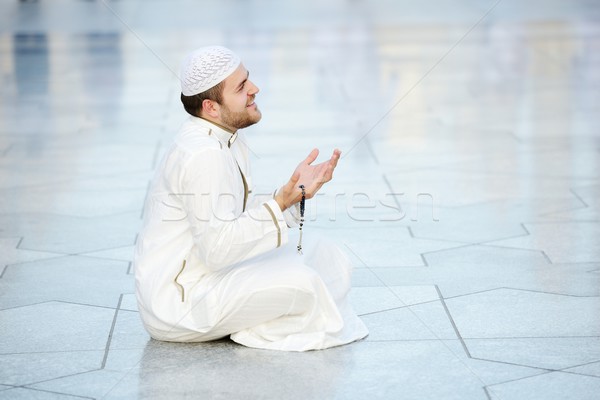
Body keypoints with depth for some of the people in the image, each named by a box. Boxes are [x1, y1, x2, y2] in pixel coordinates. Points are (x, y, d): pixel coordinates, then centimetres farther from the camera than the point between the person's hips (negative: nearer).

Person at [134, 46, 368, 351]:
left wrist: (296, 189, -3)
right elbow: (217, 249, -26)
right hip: (175, 300, -10)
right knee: (300, 281, -27)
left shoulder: (227, 140, 10)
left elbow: (247, 214, 11)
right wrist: (281, 201, -28)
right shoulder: (203, 155, -23)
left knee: (329, 259, 4)